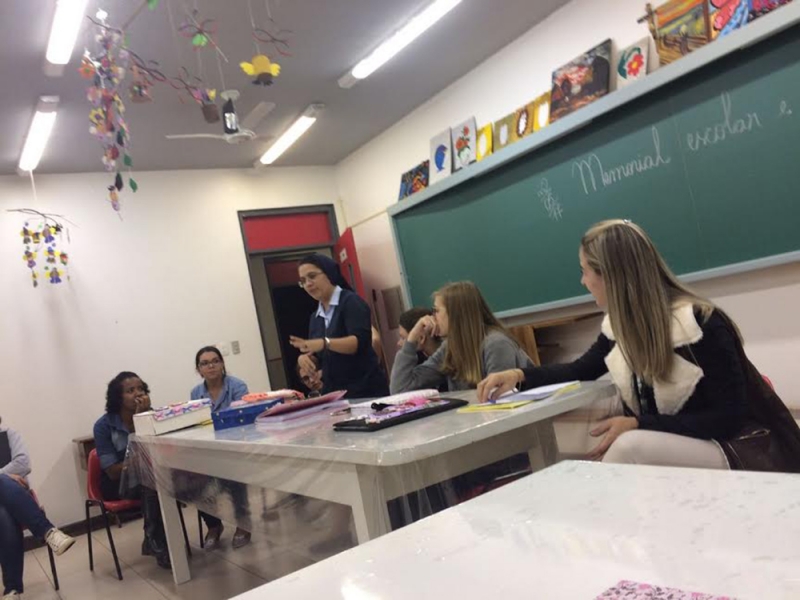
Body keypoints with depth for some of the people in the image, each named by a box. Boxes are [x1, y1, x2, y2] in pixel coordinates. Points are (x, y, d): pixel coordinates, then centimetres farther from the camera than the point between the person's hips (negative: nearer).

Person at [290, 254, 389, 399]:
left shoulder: (350, 301, -6)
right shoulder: (315, 317, 14)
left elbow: (359, 341, -20)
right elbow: (318, 357, 17)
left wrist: (325, 343, -34)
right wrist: (304, 358, -5)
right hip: (333, 393, 6)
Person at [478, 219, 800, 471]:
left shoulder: (700, 324, -21)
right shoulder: (618, 325, -1)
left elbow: (728, 419, -20)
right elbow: (583, 369, 18)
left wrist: (635, 424, -28)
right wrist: (520, 375, 5)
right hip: (674, 447, 6)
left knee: (631, 447, -34)